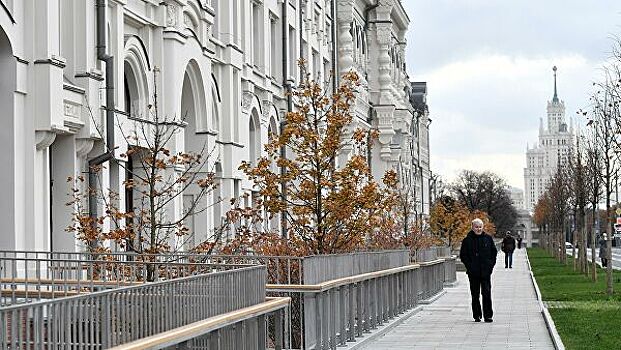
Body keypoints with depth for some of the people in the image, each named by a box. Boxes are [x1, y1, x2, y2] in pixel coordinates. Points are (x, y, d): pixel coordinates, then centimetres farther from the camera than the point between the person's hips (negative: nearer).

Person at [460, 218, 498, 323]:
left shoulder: (488, 238, 6)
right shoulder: (467, 240, 1)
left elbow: (494, 252, 12)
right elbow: (463, 255, 4)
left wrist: (491, 265, 1)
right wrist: (469, 266, -6)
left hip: (486, 271, 0)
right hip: (473, 272, 0)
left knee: (487, 293, -4)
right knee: (475, 295, 5)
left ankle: (488, 315, 1)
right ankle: (477, 316, 12)